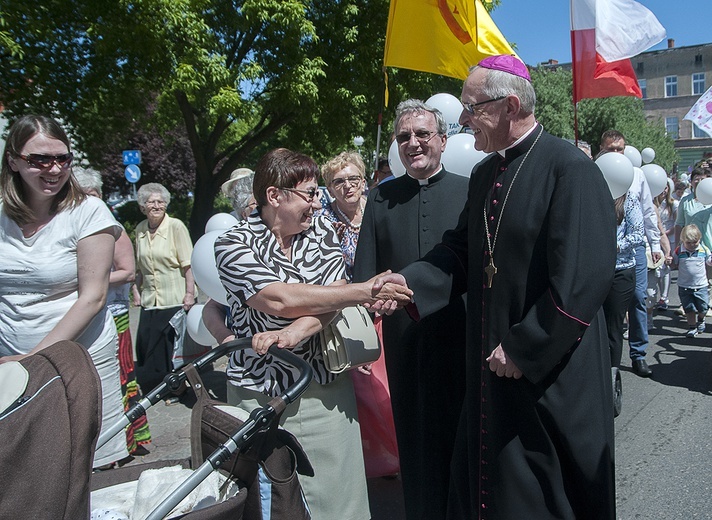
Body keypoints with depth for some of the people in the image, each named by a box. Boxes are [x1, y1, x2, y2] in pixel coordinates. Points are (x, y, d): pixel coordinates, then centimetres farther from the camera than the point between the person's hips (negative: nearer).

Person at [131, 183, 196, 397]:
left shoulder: (176, 226, -8)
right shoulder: (140, 229, 9)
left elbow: (188, 264, -11)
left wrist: (190, 293, -16)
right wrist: (136, 290, 14)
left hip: (175, 299, -5)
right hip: (150, 300, 5)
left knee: (175, 346, 2)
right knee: (145, 345, 4)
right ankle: (149, 387, 23)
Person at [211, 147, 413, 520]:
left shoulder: (323, 233, 7)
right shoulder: (234, 243, -7)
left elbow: (332, 298, -6)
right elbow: (280, 300, -21)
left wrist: (292, 333, -25)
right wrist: (366, 291, -20)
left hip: (326, 387, 3)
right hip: (261, 392, -3)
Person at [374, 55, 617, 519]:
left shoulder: (569, 168, -15)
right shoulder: (484, 173, 9)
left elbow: (585, 276, -21)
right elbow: (461, 250, 10)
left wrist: (525, 349, -18)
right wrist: (410, 281, -7)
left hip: (551, 372, -6)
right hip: (492, 370, 7)